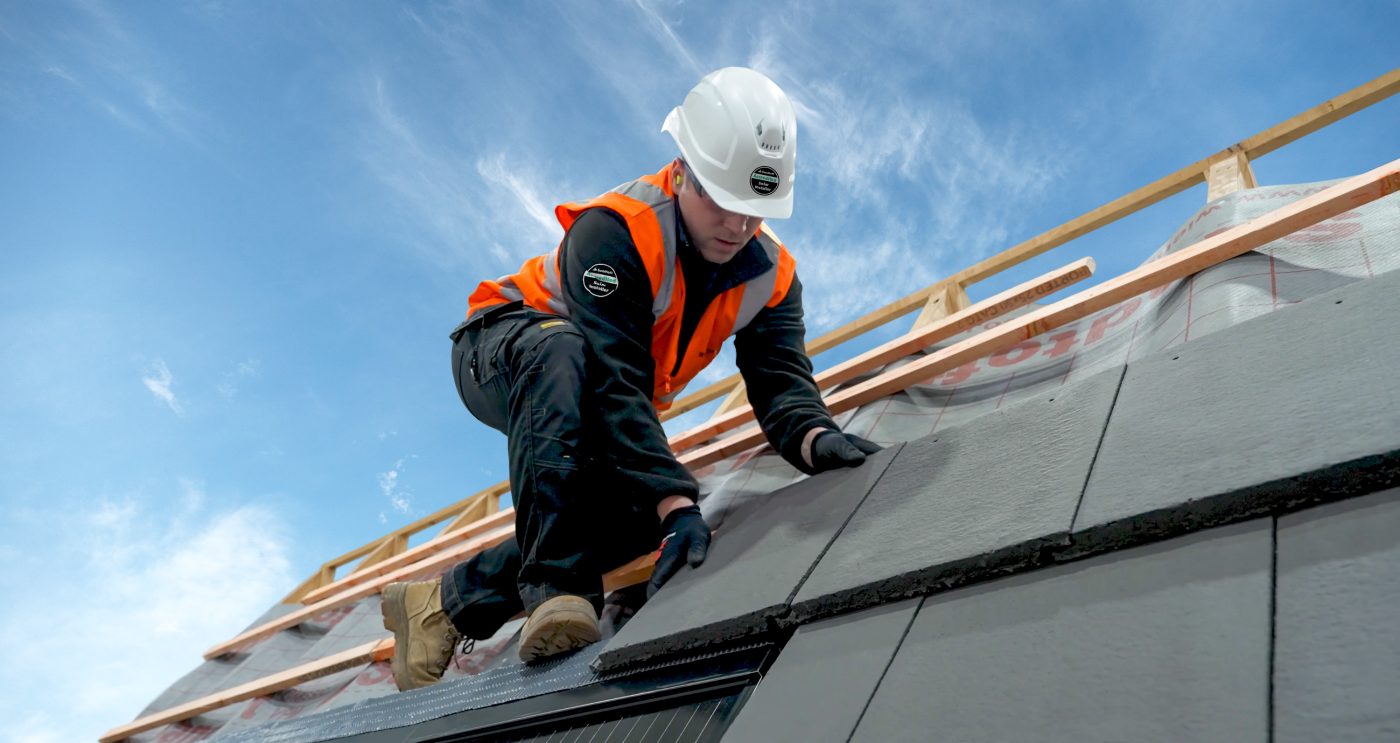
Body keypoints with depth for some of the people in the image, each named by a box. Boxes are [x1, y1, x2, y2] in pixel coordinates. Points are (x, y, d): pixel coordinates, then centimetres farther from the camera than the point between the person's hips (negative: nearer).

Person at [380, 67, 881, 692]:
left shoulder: (771, 277, -11)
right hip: (500, 351, -6)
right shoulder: (615, 230, -32)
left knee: (647, 510, -22)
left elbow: (781, 385, -21)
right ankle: (557, 587, -44)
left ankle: (449, 601, -12)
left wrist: (817, 440, -44)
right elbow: (613, 380, -41)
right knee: (563, 353, -41)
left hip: (589, 415, 6)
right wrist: (677, 501, -48)